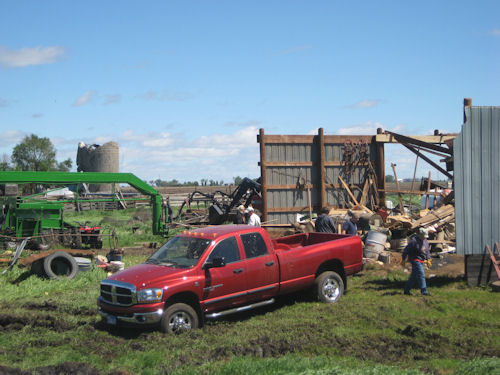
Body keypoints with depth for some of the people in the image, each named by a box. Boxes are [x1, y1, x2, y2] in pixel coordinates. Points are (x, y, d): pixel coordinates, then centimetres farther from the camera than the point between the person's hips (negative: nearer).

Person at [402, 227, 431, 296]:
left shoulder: (425, 241, 10)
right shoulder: (414, 241, -15)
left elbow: (427, 251, 21)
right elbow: (406, 250, -11)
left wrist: (428, 259, 11)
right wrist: (403, 260, -8)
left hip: (421, 261, 8)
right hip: (415, 260, -8)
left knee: (414, 276, 12)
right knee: (421, 275, -13)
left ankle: (406, 290, 20)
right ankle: (424, 291, -12)